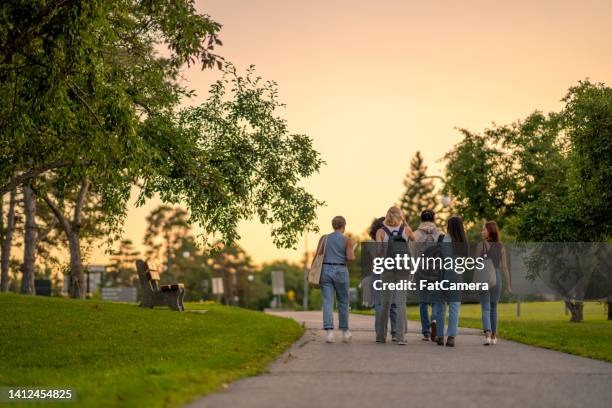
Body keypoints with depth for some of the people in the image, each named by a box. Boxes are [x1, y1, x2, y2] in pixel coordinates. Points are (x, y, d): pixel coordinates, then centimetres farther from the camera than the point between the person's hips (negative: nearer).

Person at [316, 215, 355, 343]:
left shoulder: (324, 238, 7)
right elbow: (350, 257, -10)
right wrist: (353, 255, 12)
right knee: (343, 302, 14)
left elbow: (317, 255, 2)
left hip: (325, 270, 1)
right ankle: (345, 332, 20)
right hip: (340, 271, -1)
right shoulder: (347, 240, 0)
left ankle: (329, 332, -16)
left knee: (328, 302, -3)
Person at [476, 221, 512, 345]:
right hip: (496, 278, 3)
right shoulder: (501, 247, 2)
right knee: (493, 307, 17)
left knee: (485, 308, -1)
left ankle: (487, 334, -21)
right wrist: (508, 285, 1)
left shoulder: (481, 245, -7)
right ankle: (493, 336, 22)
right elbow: (504, 267, -1)